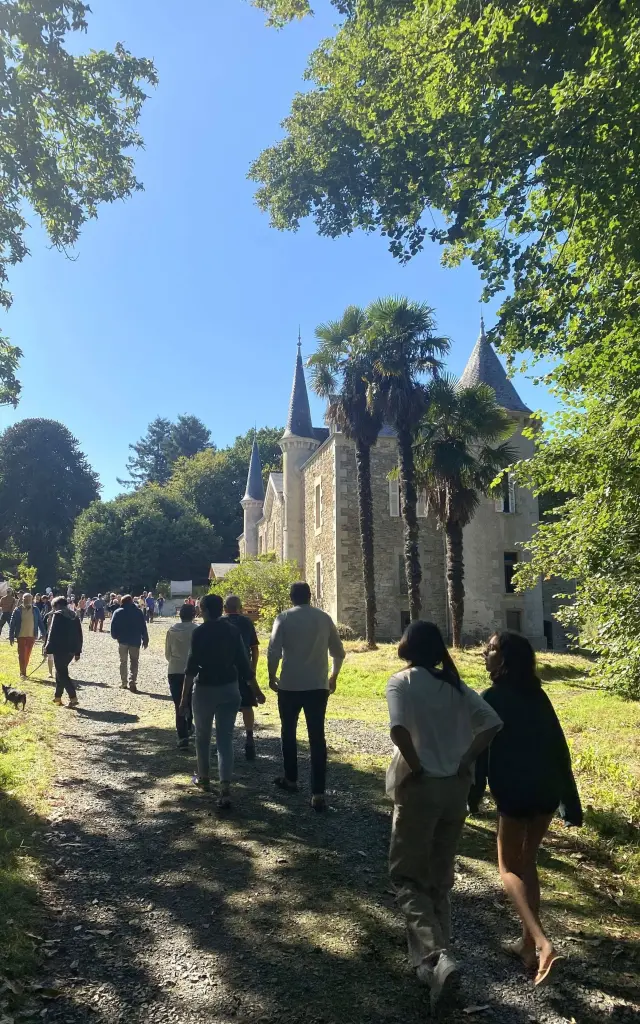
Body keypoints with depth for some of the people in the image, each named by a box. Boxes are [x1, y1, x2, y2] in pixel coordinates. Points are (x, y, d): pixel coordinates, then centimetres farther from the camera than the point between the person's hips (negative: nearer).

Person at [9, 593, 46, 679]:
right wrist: (11, 636, -3)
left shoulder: (35, 610, 3)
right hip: (21, 636, -2)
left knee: (27, 654, 10)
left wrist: (43, 634, 0)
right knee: (22, 654, -5)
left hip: (31, 636, 2)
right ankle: (22, 673, -2)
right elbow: (12, 624, 0)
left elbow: (40, 622, 5)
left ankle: (23, 671, 23)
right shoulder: (18, 610, -3)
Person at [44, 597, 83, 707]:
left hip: (60, 649, -7)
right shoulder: (75, 616, 14)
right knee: (61, 671, 20)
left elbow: (52, 634, -14)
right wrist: (77, 652, 18)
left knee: (62, 673, -3)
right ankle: (58, 696, 24)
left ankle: (73, 697, -11)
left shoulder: (57, 615, -7)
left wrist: (48, 649, -11)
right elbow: (79, 635, 15)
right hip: (71, 650, 7)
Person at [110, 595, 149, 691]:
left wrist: (115, 636, 12)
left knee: (123, 662, 14)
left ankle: (123, 682, 16)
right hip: (135, 641, -1)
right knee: (134, 662, 4)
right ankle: (132, 682, -11)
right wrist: (145, 640, 4)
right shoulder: (138, 612, 1)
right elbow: (143, 627, 0)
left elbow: (113, 626, -3)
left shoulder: (118, 612, 1)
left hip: (122, 640, 1)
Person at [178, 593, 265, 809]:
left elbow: (192, 666, -15)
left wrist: (185, 696, -14)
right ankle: (225, 789, -10)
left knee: (202, 735, 19)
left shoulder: (199, 632, -10)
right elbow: (243, 662, 1)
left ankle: (204, 778, 34)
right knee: (225, 738, 2)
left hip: (205, 689, -3)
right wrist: (256, 689, 8)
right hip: (229, 688, 3)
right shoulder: (233, 630, 2)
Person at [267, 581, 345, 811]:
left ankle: (291, 780, 32)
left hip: (290, 685, -1)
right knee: (317, 737, 1)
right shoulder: (324, 618, 4)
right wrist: (333, 676, 22)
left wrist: (272, 676, 3)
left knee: (289, 733, 19)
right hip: (318, 686, 1)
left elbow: (273, 651, -11)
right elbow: (338, 652, 8)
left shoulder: (284, 618, -4)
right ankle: (318, 793, -4)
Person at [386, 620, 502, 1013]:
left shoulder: (402, 682, -10)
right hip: (456, 787, 6)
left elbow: (399, 729, -26)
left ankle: (436, 958, -8)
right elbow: (492, 723, -3)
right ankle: (436, 957, 26)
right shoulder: (456, 685, 6)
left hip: (421, 787, -5)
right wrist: (464, 762, -2)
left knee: (407, 875, 8)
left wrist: (414, 767, -13)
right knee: (440, 877, 19)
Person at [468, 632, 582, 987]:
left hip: (516, 792, -6)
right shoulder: (537, 695, 9)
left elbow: (480, 749, -8)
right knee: (527, 861, 21)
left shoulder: (492, 698, -9)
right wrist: (570, 798, 14)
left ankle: (544, 944, -8)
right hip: (547, 789, 6)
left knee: (510, 866, 9)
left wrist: (473, 795, 2)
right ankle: (529, 942, 27)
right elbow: (559, 747, 10)